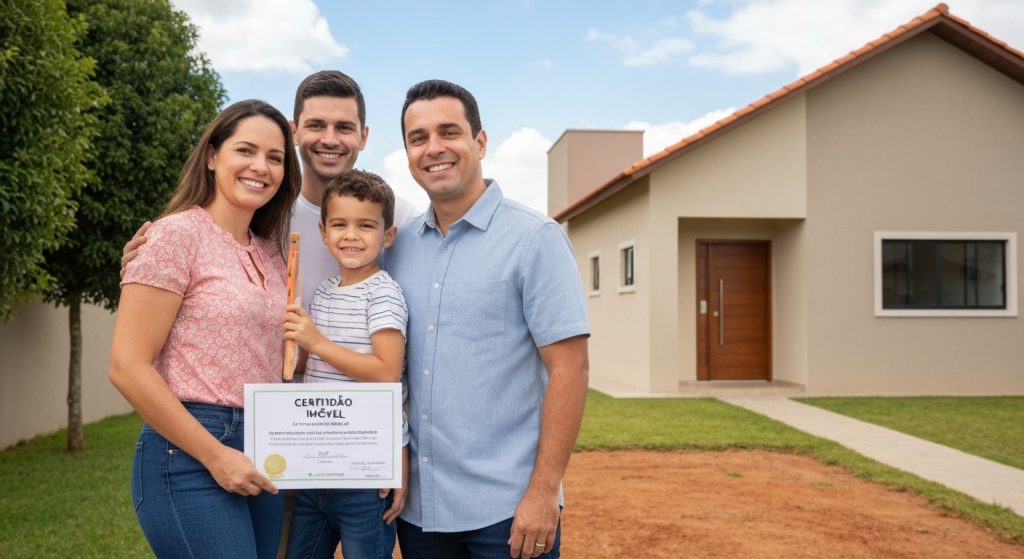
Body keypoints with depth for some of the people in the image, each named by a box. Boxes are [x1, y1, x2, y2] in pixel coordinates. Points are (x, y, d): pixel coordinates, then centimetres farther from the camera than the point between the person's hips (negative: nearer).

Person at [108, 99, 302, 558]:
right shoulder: (178, 234, -9)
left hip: (261, 455, 7)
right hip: (191, 456, -7)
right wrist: (215, 455, -15)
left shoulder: (269, 251, 12)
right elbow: (127, 367, -15)